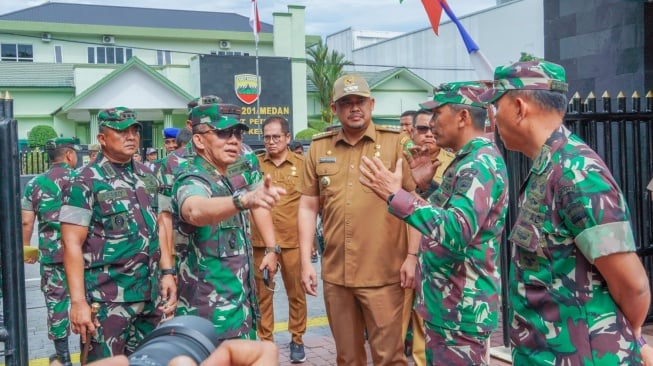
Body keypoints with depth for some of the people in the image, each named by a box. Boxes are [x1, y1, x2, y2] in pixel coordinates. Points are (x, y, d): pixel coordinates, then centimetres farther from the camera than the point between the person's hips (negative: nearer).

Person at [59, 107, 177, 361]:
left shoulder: (147, 177, 11)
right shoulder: (85, 182, -7)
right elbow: (72, 244, -12)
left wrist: (167, 272, 8)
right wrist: (78, 301, -18)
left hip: (150, 293, 6)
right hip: (108, 297, -6)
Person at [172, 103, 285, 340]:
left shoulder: (243, 162, 0)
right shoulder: (191, 181, -22)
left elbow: (258, 203, 16)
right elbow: (196, 211, -47)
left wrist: (271, 248, 9)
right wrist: (245, 199, -64)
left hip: (243, 287, 8)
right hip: (212, 300, -7)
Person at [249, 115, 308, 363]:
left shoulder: (302, 164, 2)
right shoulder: (254, 164, 4)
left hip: (293, 240, -1)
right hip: (260, 241, 1)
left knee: (296, 293, 9)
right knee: (262, 293, 9)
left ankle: (297, 340, 25)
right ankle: (265, 340, 23)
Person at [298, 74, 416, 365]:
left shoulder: (396, 142, -2)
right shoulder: (319, 147, 8)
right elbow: (308, 207, 10)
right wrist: (306, 261, 5)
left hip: (383, 274, -3)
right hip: (334, 273, 4)